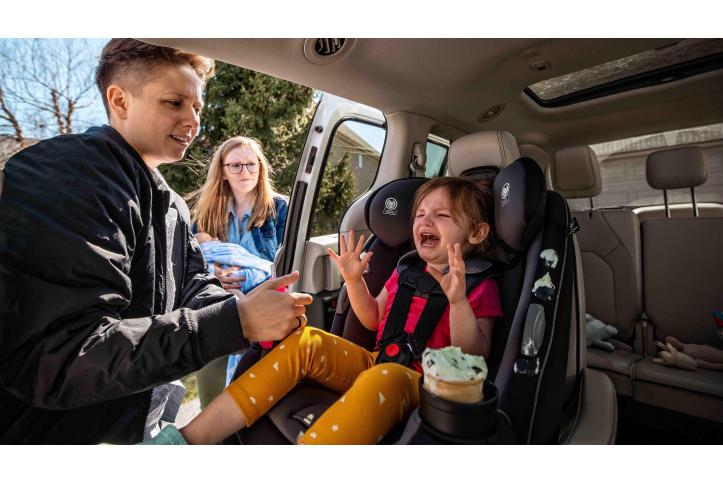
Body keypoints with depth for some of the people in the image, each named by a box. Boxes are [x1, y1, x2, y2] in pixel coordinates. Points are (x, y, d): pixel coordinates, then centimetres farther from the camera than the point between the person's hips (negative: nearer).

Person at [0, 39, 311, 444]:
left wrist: (249, 311, -16)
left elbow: (193, 285, 5)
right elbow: (53, 357, -29)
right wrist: (236, 321, -33)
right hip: (60, 430, -7)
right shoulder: (63, 180, -22)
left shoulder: (170, 204, 7)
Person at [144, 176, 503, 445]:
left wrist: (458, 299, -26)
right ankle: (191, 439, -17)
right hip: (376, 364, 6)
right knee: (304, 341, -16)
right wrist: (354, 280, 2)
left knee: (384, 378, -40)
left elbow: (474, 357, -11)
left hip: (422, 386, -5)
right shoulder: (405, 269, 13)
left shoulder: (480, 286, -2)